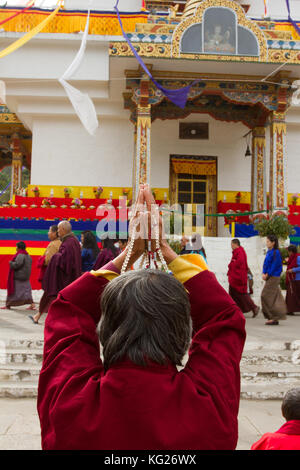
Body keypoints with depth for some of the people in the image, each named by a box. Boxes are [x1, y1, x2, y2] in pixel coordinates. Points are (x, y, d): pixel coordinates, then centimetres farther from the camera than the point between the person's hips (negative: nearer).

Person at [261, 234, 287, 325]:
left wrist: (267, 275, -10)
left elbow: (274, 266, -17)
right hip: (269, 277, 9)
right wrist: (264, 273, -1)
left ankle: (274, 317, -4)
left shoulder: (276, 252, -14)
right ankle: (275, 319, 14)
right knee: (274, 298, 10)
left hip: (273, 277, -9)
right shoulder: (269, 252, 12)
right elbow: (265, 264, 14)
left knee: (266, 296, -9)